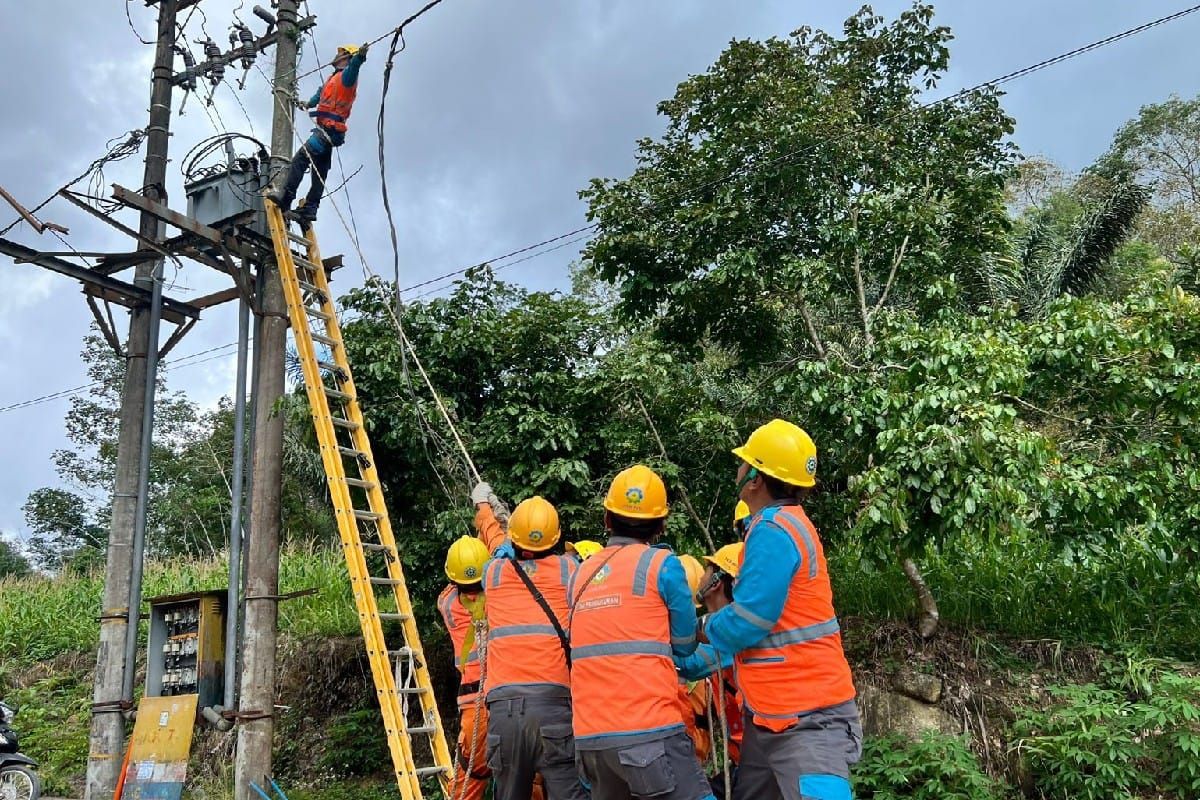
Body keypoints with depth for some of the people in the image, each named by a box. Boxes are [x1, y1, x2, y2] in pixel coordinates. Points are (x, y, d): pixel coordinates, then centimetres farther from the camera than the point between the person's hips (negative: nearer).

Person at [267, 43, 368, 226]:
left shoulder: (347, 75, -5)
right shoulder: (334, 78, 26)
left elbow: (353, 67, -30)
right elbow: (321, 94, 45)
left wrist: (359, 55, -49)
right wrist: (309, 103, 57)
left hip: (329, 128, -10)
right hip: (328, 130, 10)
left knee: (300, 159, -19)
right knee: (320, 173, 7)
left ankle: (285, 197, -23)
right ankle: (309, 210, 8)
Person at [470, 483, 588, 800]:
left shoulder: (493, 571, 15)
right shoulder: (568, 569, 10)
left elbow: (497, 541, 39)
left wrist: (483, 506, 60)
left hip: (503, 705, 2)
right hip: (553, 701, -2)